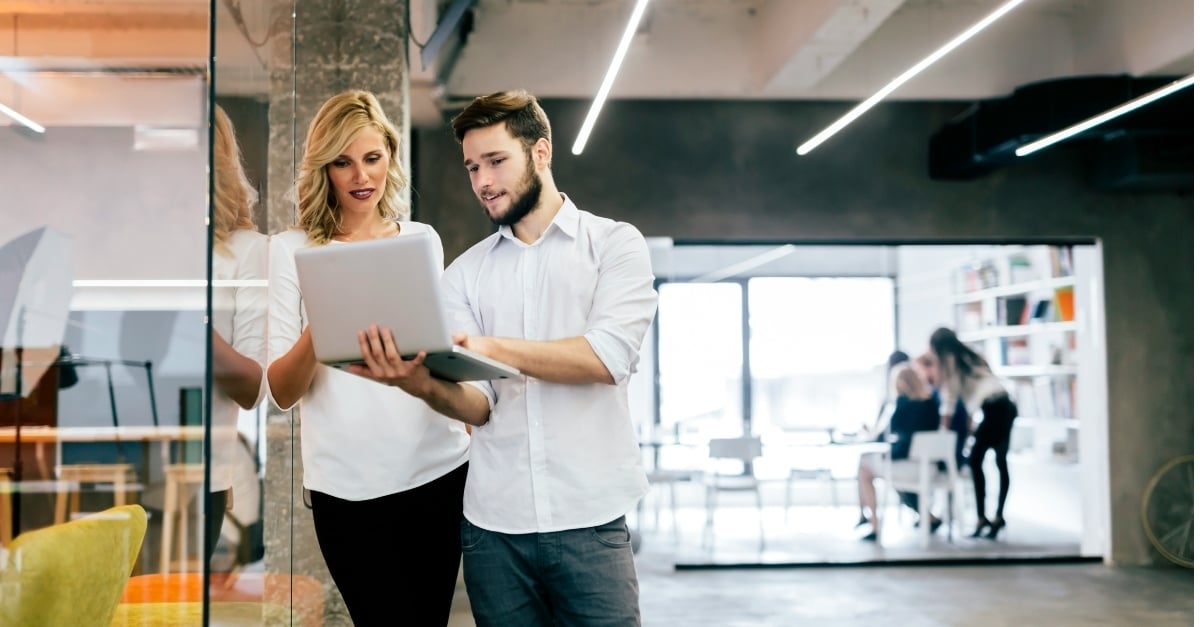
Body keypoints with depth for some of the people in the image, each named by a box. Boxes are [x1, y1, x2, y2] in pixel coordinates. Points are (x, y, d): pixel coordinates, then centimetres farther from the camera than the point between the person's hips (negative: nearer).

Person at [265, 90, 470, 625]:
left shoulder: (422, 238, 8)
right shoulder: (292, 249, -1)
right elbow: (281, 393, -6)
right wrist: (316, 333, -25)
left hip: (442, 469, 3)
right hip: (350, 488, -3)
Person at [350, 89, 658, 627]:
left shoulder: (615, 243, 1)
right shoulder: (465, 272, 10)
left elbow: (608, 356, -15)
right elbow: (478, 404, -1)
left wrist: (490, 347, -22)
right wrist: (423, 384, -22)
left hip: (588, 520, -3)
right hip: (493, 524, 3)